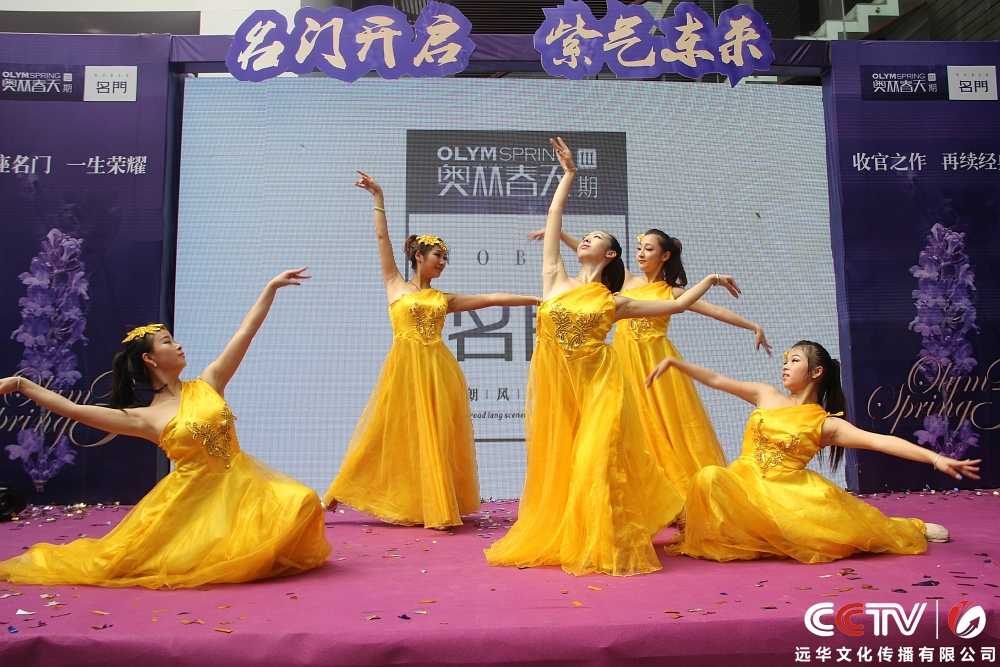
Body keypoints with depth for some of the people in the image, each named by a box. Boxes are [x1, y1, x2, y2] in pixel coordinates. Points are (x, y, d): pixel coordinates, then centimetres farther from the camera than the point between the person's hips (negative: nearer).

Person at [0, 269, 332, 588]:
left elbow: (245, 333, 2)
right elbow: (73, 409, -2)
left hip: (239, 483, 2)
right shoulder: (145, 418, -1)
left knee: (303, 502, -18)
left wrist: (271, 287, 0)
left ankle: (256, 552, 8)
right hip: (193, 497, -1)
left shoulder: (208, 384, 5)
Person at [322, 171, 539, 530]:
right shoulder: (395, 285, 9)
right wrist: (379, 197, 5)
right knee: (396, 434, 1)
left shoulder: (444, 299, 15)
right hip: (405, 367, -3)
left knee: (438, 437, 3)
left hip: (439, 370, 3)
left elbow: (492, 298, 13)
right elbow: (382, 238, 7)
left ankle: (439, 506, 10)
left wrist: (533, 299, 11)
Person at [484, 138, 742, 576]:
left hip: (597, 389, -2)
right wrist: (569, 174, 16)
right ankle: (551, 540, 25)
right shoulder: (555, 281, 9)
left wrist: (710, 280, 13)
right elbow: (553, 221, 12)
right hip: (554, 388, 2)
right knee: (555, 466, 9)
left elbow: (677, 304, 13)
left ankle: (603, 547, 5)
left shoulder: (613, 303, 6)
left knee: (594, 464, -7)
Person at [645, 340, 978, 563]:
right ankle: (706, 537, -6)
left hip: (788, 492, 0)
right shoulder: (766, 396, 8)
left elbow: (880, 441, -10)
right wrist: (673, 362, 3)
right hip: (745, 484, 1)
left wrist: (936, 458, -20)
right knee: (709, 477, -30)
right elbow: (717, 380, 8)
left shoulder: (826, 424, -1)